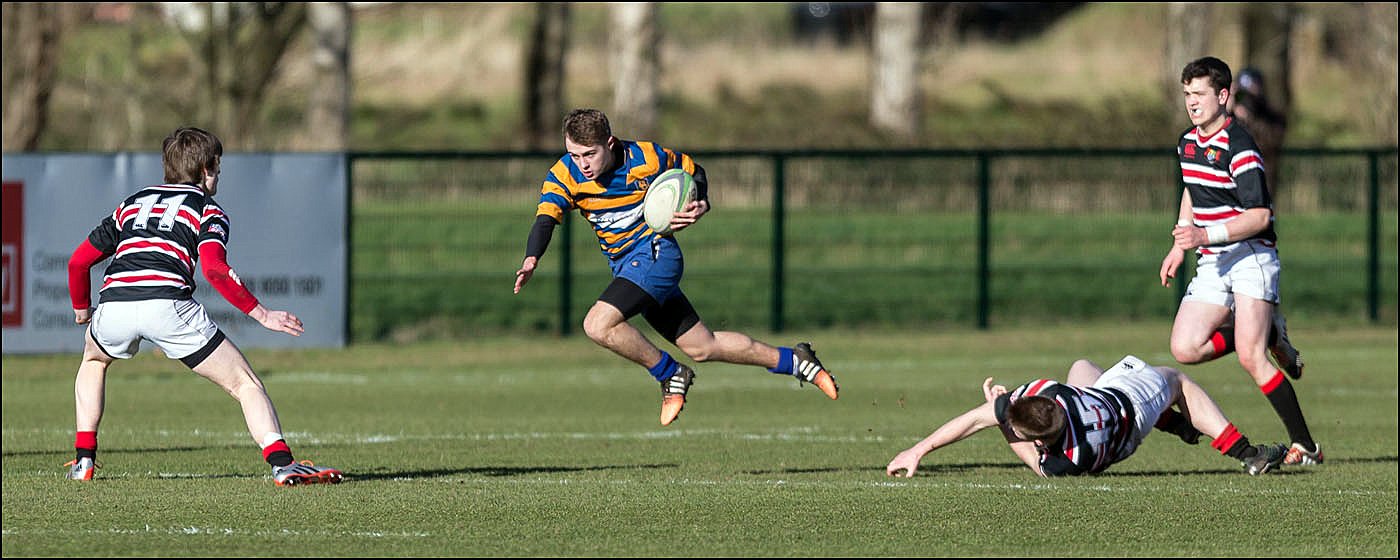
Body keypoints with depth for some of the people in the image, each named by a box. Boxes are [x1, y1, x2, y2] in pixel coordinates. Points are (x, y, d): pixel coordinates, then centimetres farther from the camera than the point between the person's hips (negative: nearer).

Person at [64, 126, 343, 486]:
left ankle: (84, 459, 28)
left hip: (113, 305, 4)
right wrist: (260, 313, -2)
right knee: (244, 383, 5)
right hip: (168, 305, -4)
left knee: (94, 359, 38)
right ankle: (282, 463, -14)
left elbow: (78, 261, 30)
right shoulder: (208, 210, 16)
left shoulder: (132, 203, 30)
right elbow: (214, 269, -5)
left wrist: (81, 309, 46)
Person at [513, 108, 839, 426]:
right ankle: (794, 361, 26)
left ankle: (670, 375, -4)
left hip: (653, 253, -6)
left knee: (598, 326, -24)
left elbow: (693, 171, 4)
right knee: (702, 347, 12)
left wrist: (700, 205, -14)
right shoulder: (563, 176, -9)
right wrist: (531, 260, -41)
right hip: (625, 265, 6)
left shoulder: (645, 159, -15)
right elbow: (545, 219, -22)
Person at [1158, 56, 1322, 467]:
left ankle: (1306, 446, -11)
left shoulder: (1238, 148, -16)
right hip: (1211, 264, 8)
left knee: (1250, 357, -19)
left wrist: (1207, 235, -27)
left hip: (1250, 257, -8)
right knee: (1185, 349, -7)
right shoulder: (1188, 143, 11)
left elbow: (1260, 216, -20)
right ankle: (1269, 335, 15)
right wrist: (1180, 246, 23)